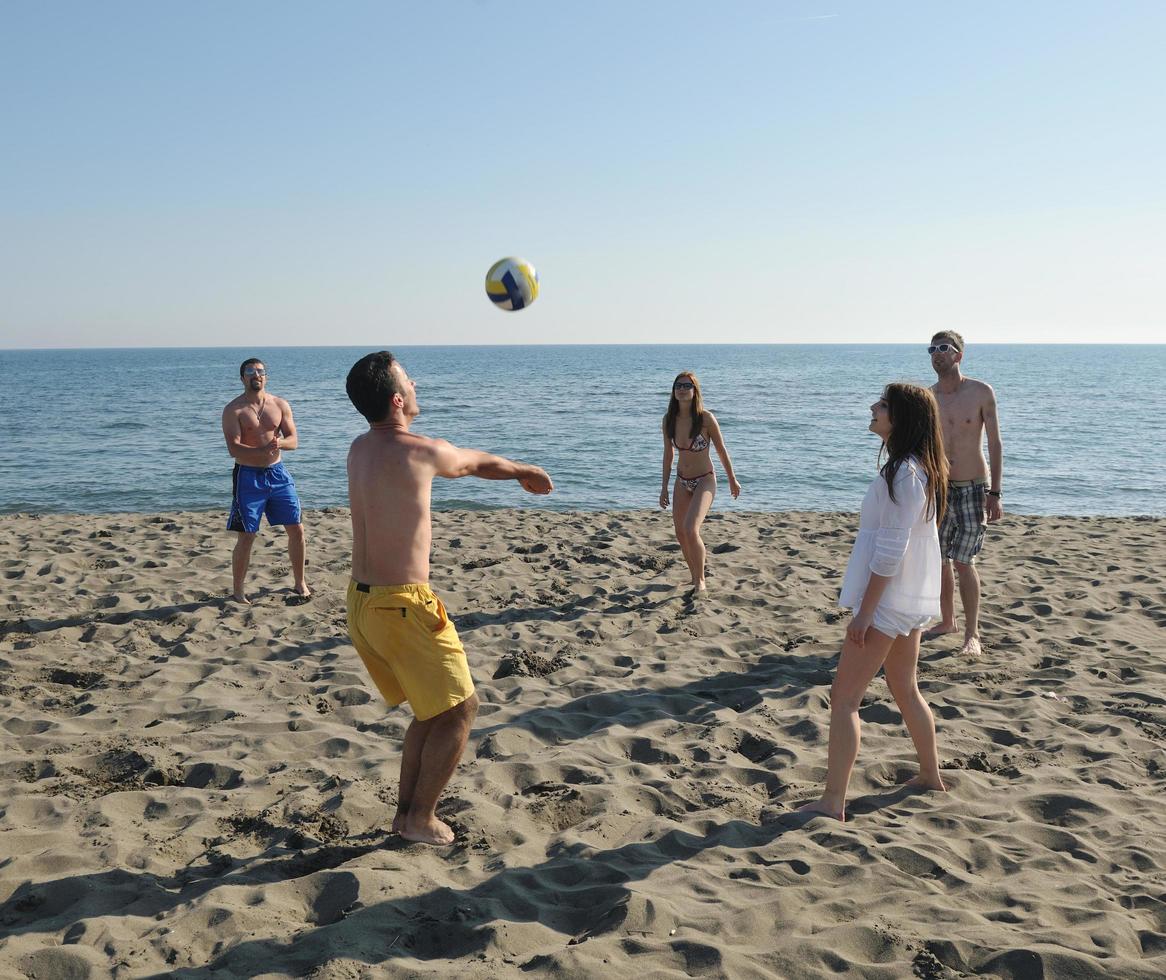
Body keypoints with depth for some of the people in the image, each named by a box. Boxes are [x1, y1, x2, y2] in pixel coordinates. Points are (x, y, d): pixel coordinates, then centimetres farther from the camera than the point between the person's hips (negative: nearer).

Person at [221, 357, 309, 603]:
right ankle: (237, 591, 13)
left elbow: (293, 440, 2)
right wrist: (263, 450, -32)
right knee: (246, 537, -2)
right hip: (248, 476, -4)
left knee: (297, 529, 5)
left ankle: (300, 583, 22)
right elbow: (234, 449, -16)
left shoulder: (280, 405, 5)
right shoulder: (233, 410, -7)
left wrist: (279, 442, -21)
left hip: (278, 473, 4)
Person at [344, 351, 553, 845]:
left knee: (431, 707, 22)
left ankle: (406, 809, 28)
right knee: (459, 707, 8)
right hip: (403, 606, -8)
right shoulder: (420, 451, -16)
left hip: (362, 601, 8)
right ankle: (420, 818, 13)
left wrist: (515, 471, 34)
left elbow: (459, 461, 22)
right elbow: (476, 462, 5)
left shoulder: (360, 449, 9)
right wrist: (523, 470, 27)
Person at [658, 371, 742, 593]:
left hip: (704, 481, -5)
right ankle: (695, 578, 37)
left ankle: (701, 581, -3)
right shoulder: (669, 419, -6)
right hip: (682, 481, 6)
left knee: (691, 530, -23)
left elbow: (721, 450, -7)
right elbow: (668, 454, 6)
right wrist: (664, 487, 8)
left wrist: (732, 480, 3)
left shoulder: (706, 418, -19)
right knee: (680, 533, 13)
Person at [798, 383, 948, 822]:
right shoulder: (921, 468, 10)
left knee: (843, 698, -6)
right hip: (910, 600, 10)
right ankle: (930, 775, 36)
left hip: (887, 601, -10)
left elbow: (889, 551, -24)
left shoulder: (904, 474, -22)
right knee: (905, 690, 23)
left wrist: (864, 612, -20)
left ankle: (832, 802, -3)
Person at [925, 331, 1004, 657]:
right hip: (939, 488, 4)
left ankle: (972, 634, 5)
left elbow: (995, 443, -6)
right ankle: (947, 621, 28)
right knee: (939, 560, 9)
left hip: (973, 487, -4)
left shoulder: (981, 392, -7)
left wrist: (995, 493, -10)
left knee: (963, 562, -7)